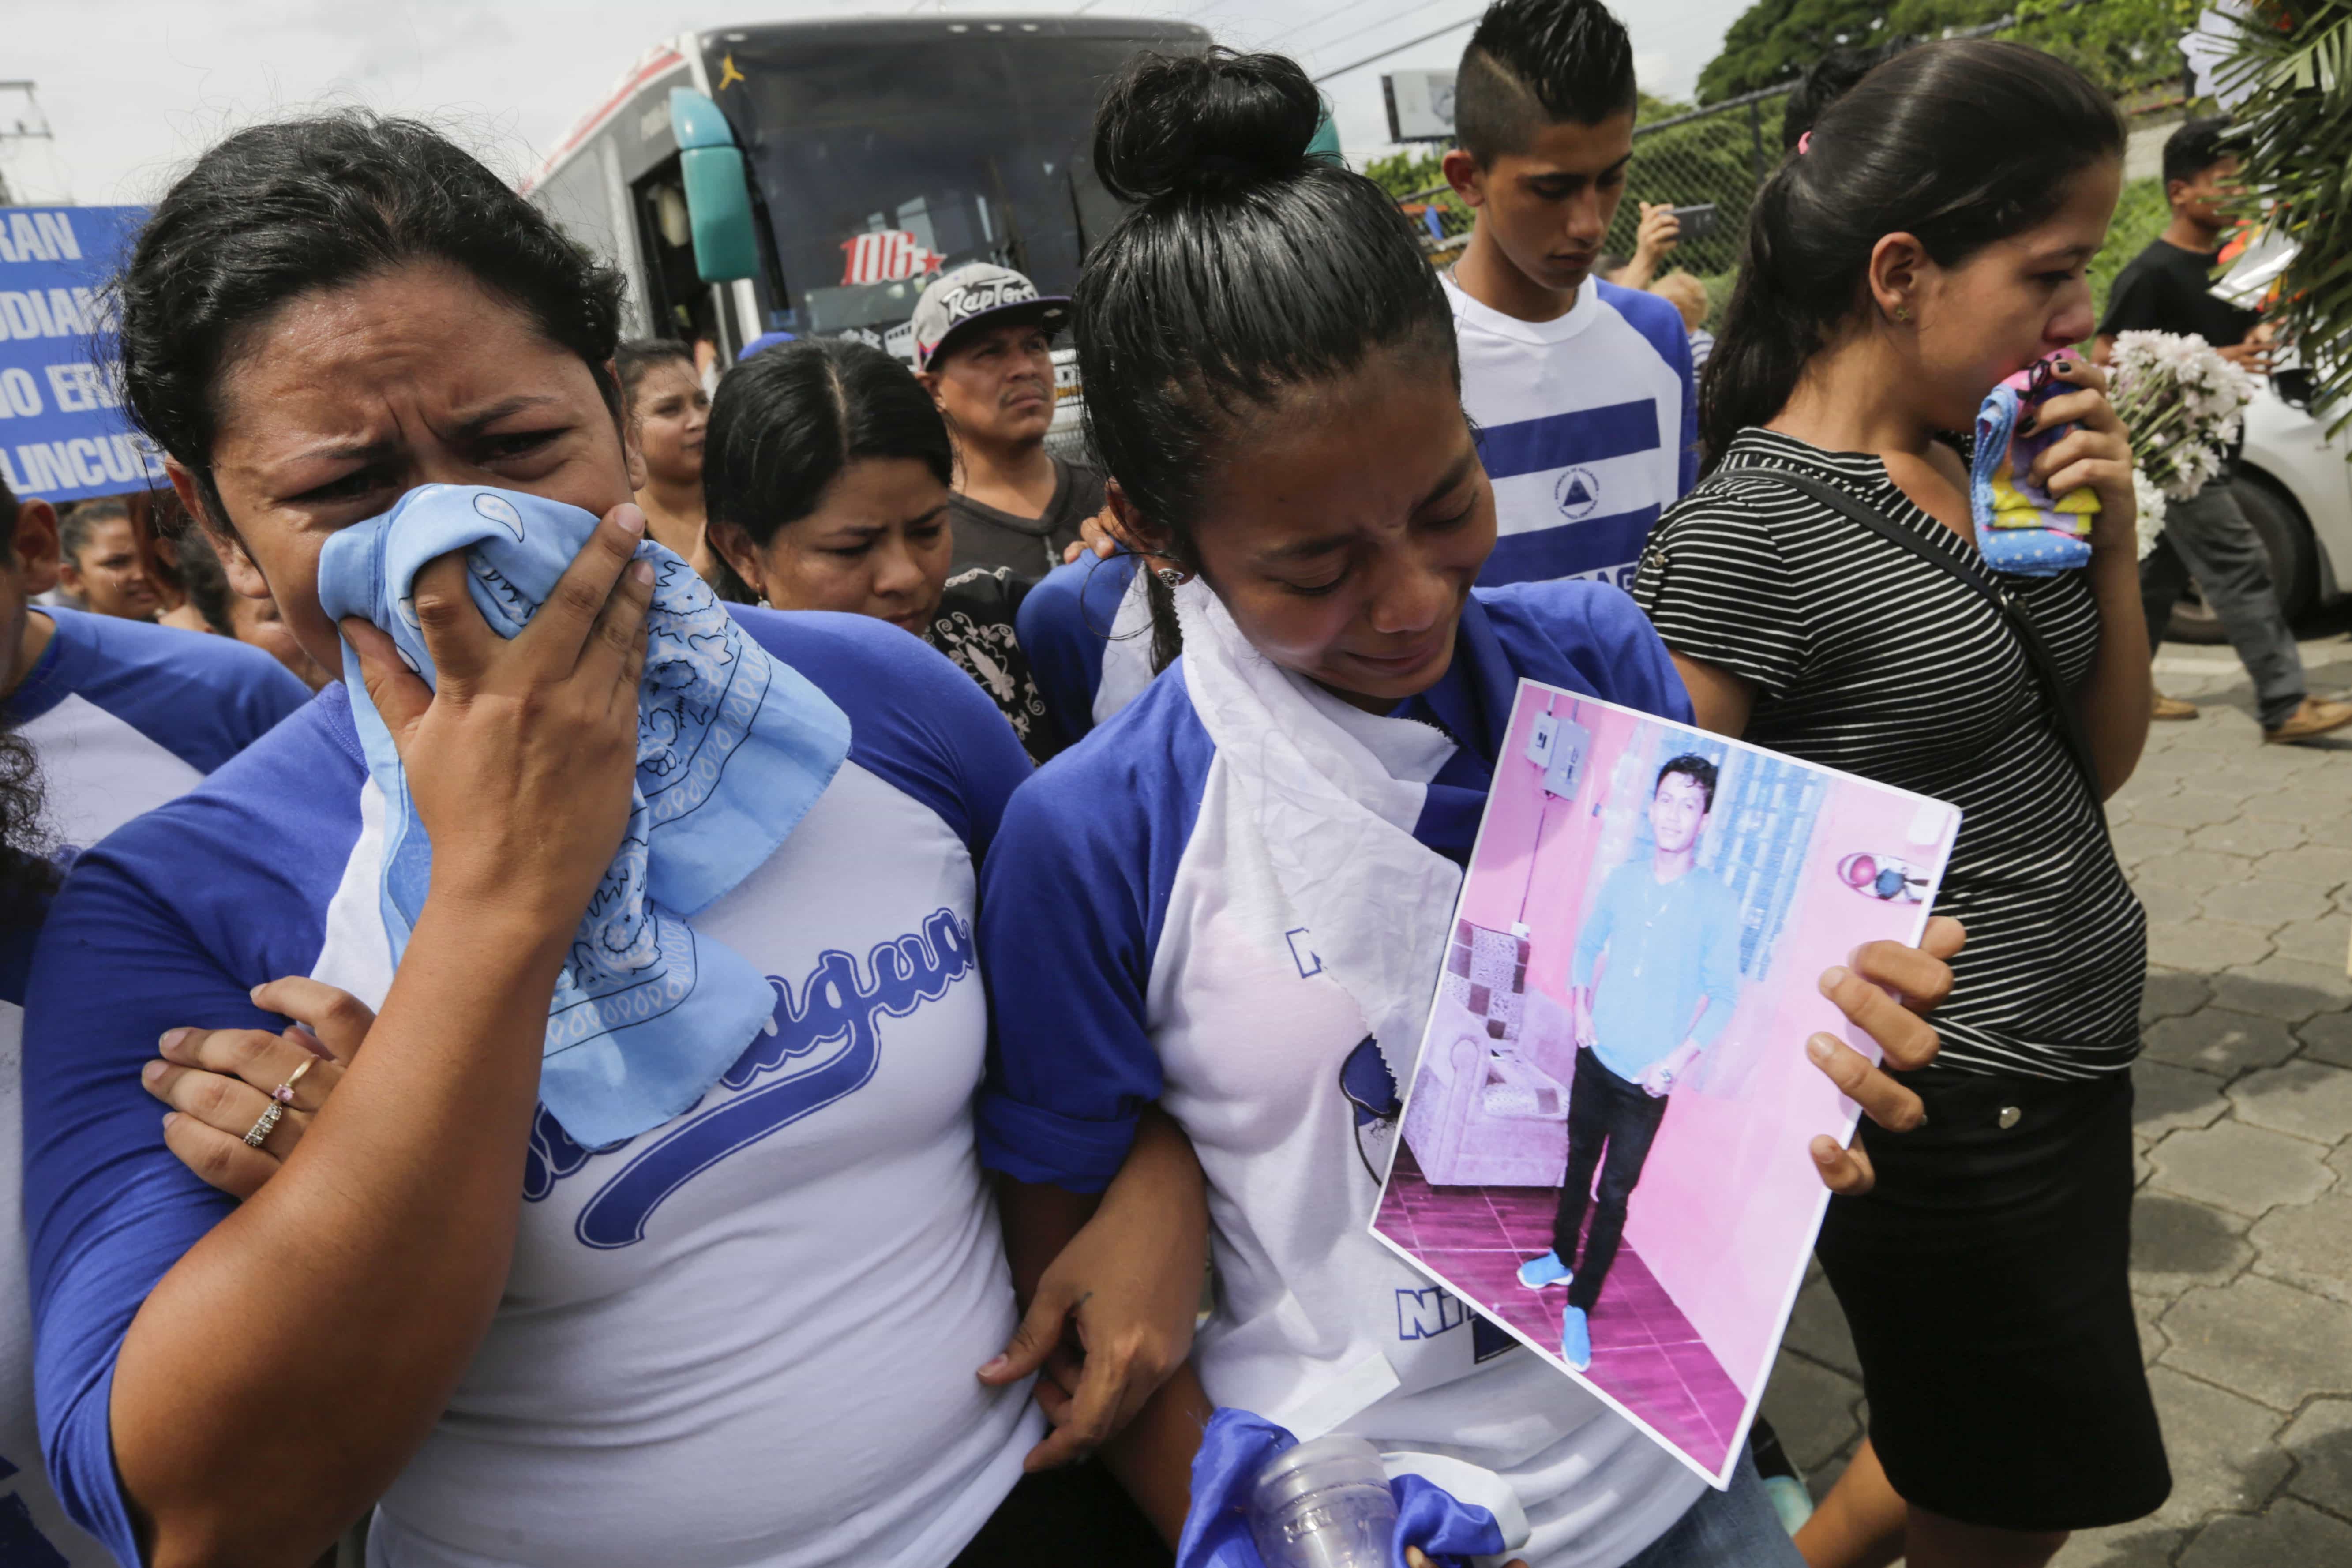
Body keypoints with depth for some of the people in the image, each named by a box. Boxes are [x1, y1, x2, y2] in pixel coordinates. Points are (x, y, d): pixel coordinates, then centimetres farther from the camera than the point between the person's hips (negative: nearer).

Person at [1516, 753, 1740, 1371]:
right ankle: (1562, 1258, 41)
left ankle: (1580, 1307, 14)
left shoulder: (1717, 902, -13)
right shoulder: (1623, 879, -3)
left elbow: (1724, 995, -10)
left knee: (1615, 1193, 1)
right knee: (1579, 1165, 20)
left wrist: (1677, 1060, -16)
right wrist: (1580, 1009, 2)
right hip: (1596, 1059, 4)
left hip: (1648, 1079, -4)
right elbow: (1588, 943, 13)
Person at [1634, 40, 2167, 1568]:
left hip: (2077, 1060, 8)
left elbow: (2099, 764, 8)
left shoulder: (1990, 469, 2)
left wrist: (2112, 534, -4)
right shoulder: (1748, 535, -22)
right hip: (1950, 1104, -8)